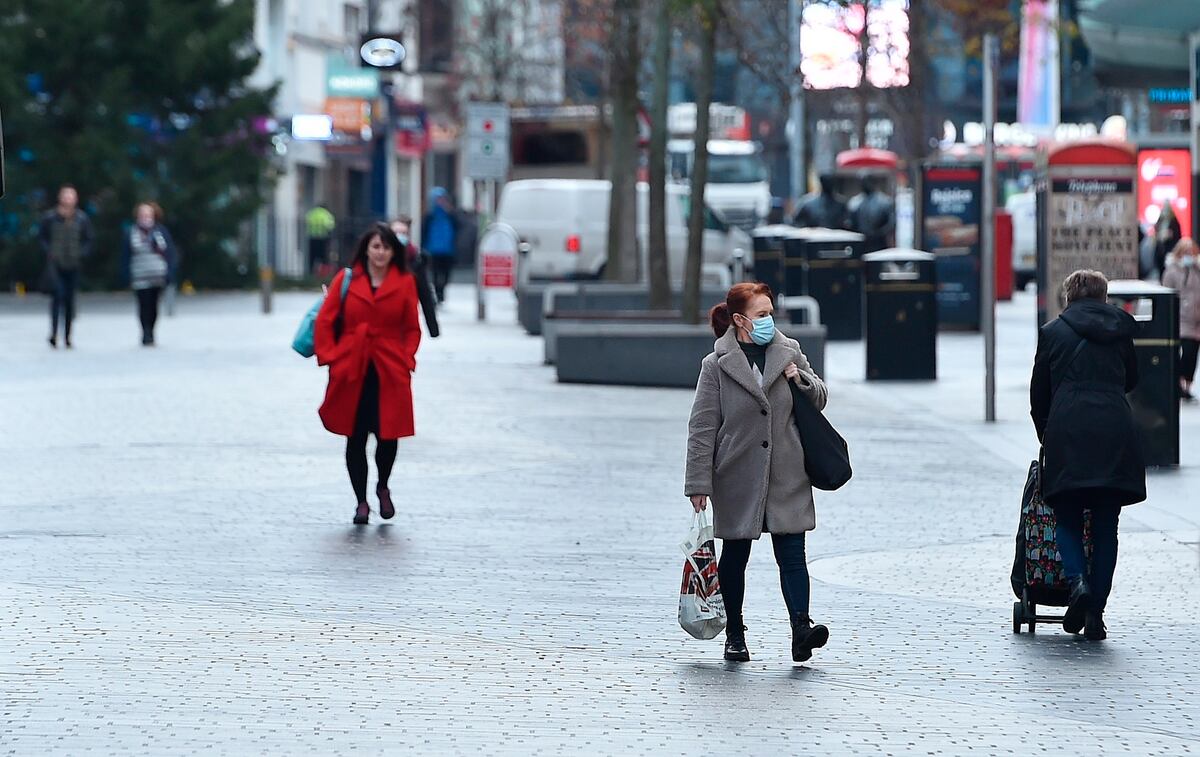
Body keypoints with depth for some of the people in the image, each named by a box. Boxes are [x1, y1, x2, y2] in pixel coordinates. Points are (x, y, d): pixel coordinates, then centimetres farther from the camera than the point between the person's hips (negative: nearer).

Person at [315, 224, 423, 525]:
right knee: (356, 438, 2)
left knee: (388, 435, -3)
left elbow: (412, 328, 10)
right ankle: (361, 502, 15)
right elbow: (324, 321, 4)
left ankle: (383, 487, 26)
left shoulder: (405, 282, 5)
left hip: (390, 373, 0)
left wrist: (406, 359, -2)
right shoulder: (346, 279, 2)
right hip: (351, 370, 0)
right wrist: (330, 358, -3)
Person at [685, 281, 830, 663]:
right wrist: (699, 483, -7)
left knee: (792, 552, -9)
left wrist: (802, 380, -6)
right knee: (735, 556, 10)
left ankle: (801, 628, -18)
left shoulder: (789, 353, 7)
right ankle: (734, 635, 21)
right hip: (737, 479, -2)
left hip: (787, 478, 2)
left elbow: (819, 399, 18)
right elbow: (702, 428, -3)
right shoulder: (717, 365, -3)